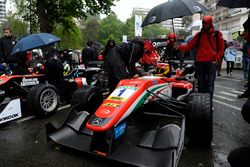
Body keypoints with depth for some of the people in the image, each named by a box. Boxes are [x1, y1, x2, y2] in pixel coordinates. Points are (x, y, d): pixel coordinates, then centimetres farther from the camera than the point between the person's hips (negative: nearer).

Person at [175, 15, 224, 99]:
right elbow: (189, 45, 2)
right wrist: (180, 47, -13)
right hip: (200, 62, 2)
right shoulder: (199, 34, 10)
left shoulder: (217, 34, 6)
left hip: (211, 62, -2)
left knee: (210, 83, -4)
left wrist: (216, 59, -4)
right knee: (201, 83, 9)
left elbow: (221, 49, 8)